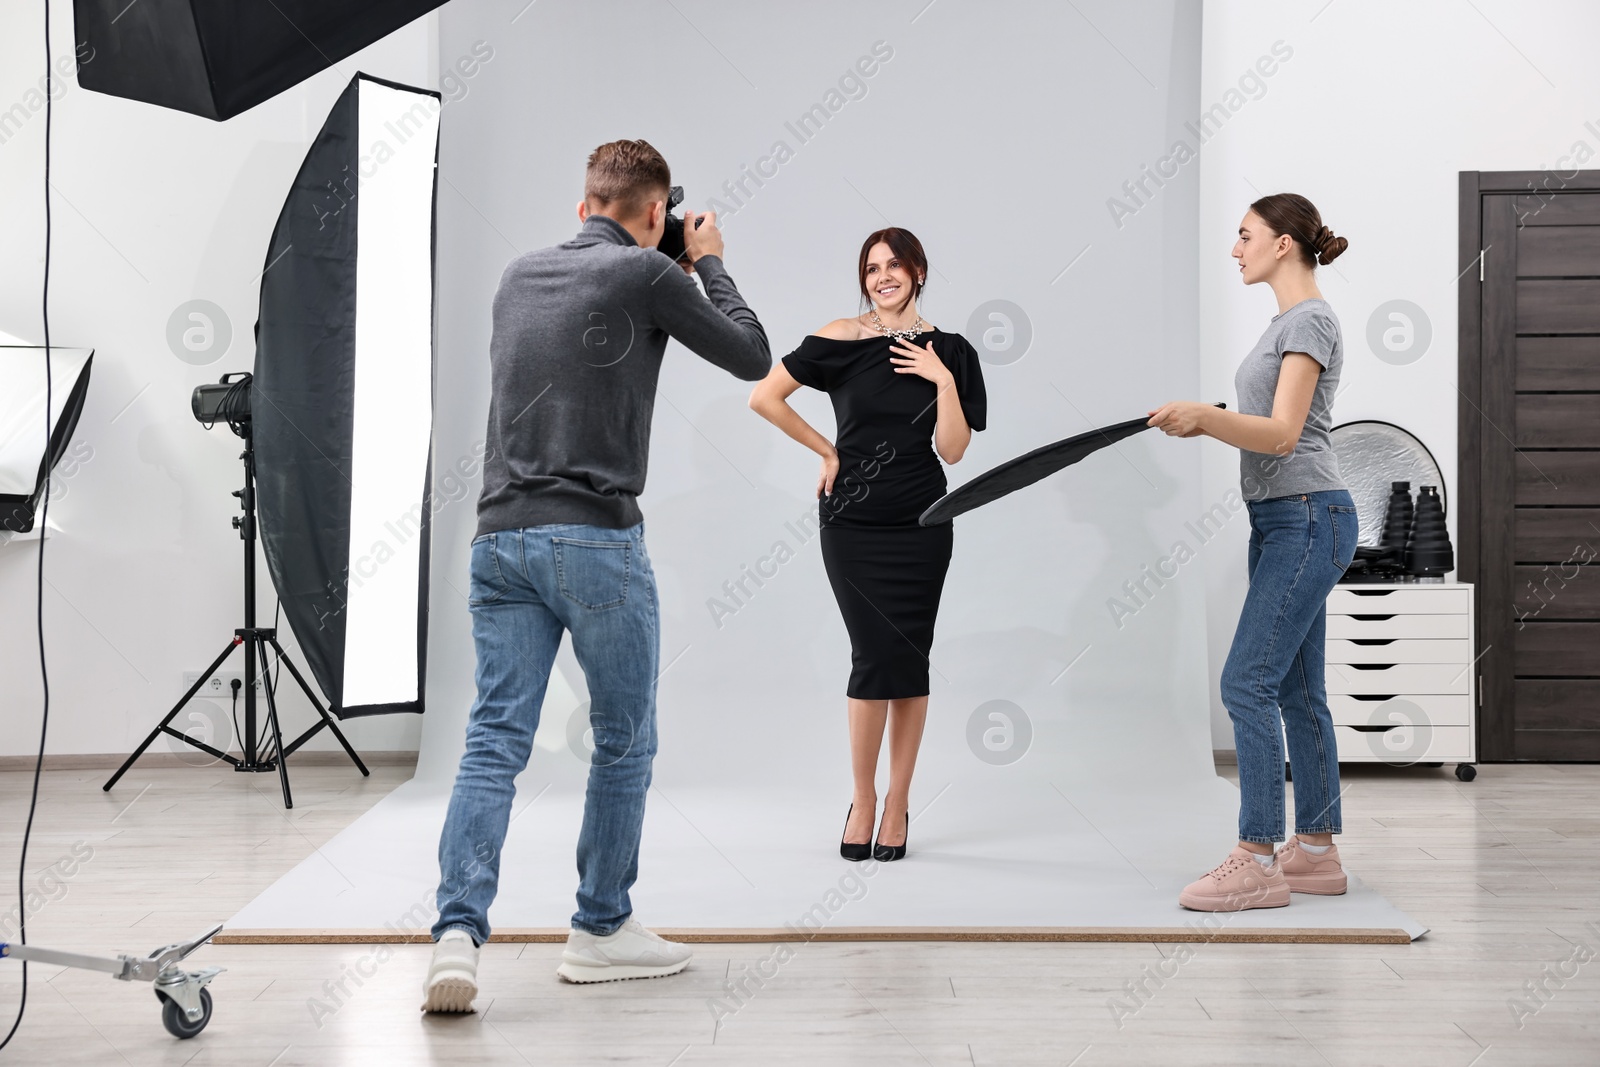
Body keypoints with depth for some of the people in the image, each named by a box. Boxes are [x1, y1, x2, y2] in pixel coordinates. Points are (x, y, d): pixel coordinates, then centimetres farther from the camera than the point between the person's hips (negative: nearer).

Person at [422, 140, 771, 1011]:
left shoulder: (519, 275, 15)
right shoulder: (646, 275, -3)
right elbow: (752, 358, 7)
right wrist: (709, 264, 19)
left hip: (502, 538, 5)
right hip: (595, 539, -5)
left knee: (494, 742, 2)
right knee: (624, 741, 11)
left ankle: (457, 932, -13)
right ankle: (601, 931, 19)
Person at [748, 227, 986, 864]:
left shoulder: (948, 353, 4)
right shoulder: (841, 340, -2)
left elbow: (952, 450, -1)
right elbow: (764, 397, -3)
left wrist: (944, 382, -11)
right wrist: (828, 452, 0)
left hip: (920, 525, 2)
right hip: (852, 524, -2)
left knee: (910, 660, 3)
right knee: (879, 655, -9)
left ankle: (897, 804, 14)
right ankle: (863, 798, 6)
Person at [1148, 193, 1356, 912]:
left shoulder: (1311, 320, -12)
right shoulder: (1288, 322, 18)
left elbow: (1283, 434, -21)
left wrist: (1206, 417, -32)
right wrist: (1200, 421, 10)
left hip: (1307, 521, -10)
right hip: (1282, 522, 10)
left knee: (1247, 682, -13)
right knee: (1297, 690, 10)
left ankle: (1257, 859, -11)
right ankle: (1316, 851, 16)